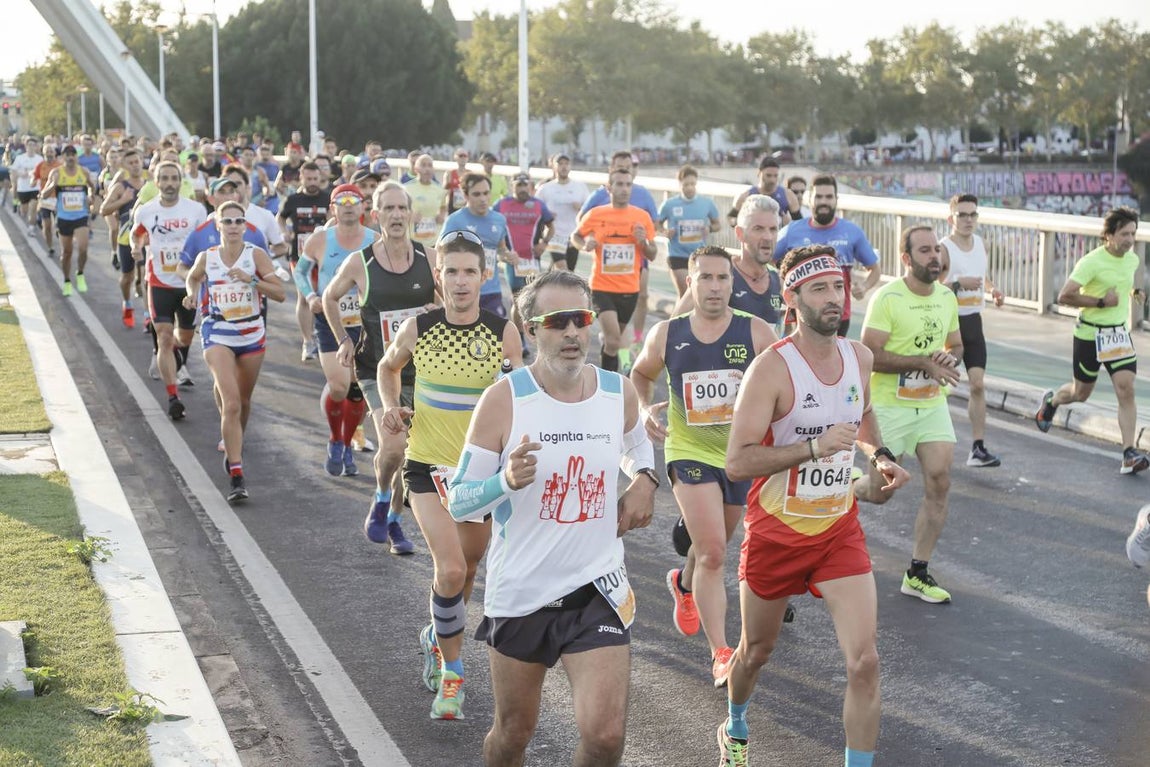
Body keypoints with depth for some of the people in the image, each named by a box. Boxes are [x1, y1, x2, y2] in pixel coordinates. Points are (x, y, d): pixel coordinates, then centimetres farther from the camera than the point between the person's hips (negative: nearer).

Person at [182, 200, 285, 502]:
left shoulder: (256, 255, -6)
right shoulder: (206, 258, -1)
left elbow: (280, 293, -12)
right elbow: (193, 277, 22)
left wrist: (251, 280, -25)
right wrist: (192, 294, 1)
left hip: (252, 335, 1)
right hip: (218, 335, -1)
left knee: (243, 401, 17)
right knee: (231, 403, -16)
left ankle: (234, 448, 47)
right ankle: (236, 476, -18)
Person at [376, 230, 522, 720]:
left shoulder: (503, 332, -8)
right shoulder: (418, 329, -8)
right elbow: (388, 367, 13)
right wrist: (391, 406, -5)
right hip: (427, 463, -2)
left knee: (467, 566, 17)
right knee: (450, 569, -17)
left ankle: (439, 636, 47)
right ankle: (452, 671, 2)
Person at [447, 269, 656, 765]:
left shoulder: (619, 393, -1)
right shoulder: (503, 399, -12)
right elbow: (457, 502, -10)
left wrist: (644, 479, 2)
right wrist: (507, 481, -29)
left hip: (598, 589, 2)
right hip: (518, 593, -1)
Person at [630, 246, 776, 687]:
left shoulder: (756, 333, -10)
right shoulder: (667, 335, -5)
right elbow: (640, 374, 14)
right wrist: (644, 408, -5)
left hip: (743, 455, 2)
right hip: (690, 452, -2)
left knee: (713, 546, 22)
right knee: (713, 552, -15)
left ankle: (685, 585, 58)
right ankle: (721, 655, -11)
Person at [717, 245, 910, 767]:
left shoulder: (859, 357, -1)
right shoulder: (771, 368, -20)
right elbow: (737, 463, -25)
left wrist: (880, 458, 4)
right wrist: (815, 447, -33)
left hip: (840, 531, 3)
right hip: (775, 533, -3)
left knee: (864, 661, -12)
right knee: (756, 650, 19)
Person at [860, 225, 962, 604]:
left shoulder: (947, 297, 6)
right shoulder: (887, 298, -15)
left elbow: (956, 345, 19)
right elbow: (870, 355, -20)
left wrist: (949, 357, -5)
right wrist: (923, 362, -24)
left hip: (933, 405, 5)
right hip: (890, 406, -5)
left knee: (939, 483, -4)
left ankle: (917, 573, 5)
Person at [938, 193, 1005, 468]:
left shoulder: (980, 244, 9)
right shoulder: (943, 249, -14)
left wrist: (991, 289, 8)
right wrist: (959, 284, -27)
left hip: (973, 322, 5)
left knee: (978, 384, -4)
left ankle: (978, 448, -5)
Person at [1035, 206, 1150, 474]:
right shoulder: (1092, 262, -19)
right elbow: (1065, 296, -22)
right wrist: (1101, 302, -23)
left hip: (1119, 333, 5)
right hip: (1090, 334, -5)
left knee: (1126, 389, -11)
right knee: (1081, 393, 11)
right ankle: (1051, 400, 47)